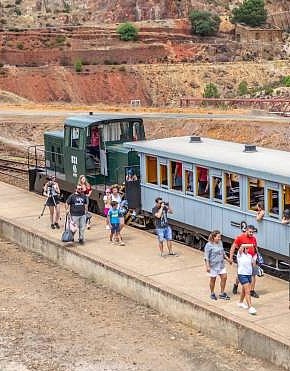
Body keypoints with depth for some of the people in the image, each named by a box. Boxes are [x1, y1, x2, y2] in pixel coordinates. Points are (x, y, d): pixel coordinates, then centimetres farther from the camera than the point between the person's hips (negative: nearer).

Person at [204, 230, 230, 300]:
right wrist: (207, 266, -19)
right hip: (213, 265, -7)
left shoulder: (220, 243, 5)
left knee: (224, 277, 4)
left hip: (221, 264, 7)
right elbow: (206, 257, -15)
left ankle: (222, 293, 18)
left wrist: (227, 258, 11)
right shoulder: (209, 245, -16)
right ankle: (212, 294, 24)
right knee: (213, 279, 6)